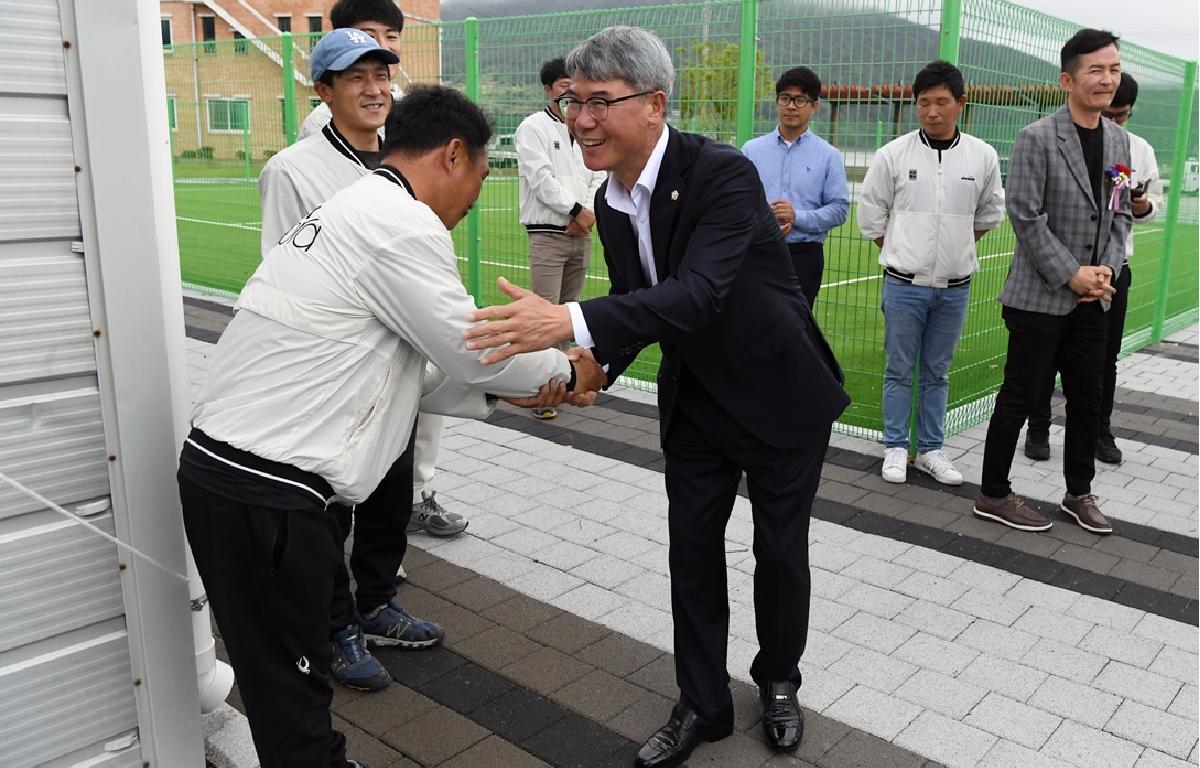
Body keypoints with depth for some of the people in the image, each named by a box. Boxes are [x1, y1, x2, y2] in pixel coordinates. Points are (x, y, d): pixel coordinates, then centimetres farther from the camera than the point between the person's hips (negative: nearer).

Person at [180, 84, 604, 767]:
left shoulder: (357, 211, 17)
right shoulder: (403, 226, -14)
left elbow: (408, 371, 18)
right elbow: (473, 348, -8)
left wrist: (505, 392, 13)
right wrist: (567, 371, 9)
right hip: (263, 489, -9)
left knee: (292, 673, 20)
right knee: (291, 684, 5)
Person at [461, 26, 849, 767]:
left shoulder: (724, 173, -27)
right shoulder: (610, 203, -4)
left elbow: (697, 294, -39)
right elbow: (636, 307, 3)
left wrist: (570, 321, -49)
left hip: (783, 396, -5)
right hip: (697, 402, 6)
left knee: (781, 548, 10)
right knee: (692, 550, 9)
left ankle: (779, 682, 36)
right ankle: (703, 704, 27)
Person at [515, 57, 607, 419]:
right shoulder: (533, 127, -4)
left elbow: (598, 177, 11)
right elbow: (541, 179, -12)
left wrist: (589, 214, -6)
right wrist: (576, 209, -12)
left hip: (581, 233, 6)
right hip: (548, 234, -6)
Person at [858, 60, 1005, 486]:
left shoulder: (982, 156, 1)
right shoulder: (893, 155, -4)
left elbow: (990, 214, 15)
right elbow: (871, 215, 4)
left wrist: (955, 247, 13)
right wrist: (901, 256, 6)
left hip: (954, 287, 2)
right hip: (904, 285, -2)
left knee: (937, 372, 12)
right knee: (899, 370, 5)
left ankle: (931, 450, 22)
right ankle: (896, 448, 17)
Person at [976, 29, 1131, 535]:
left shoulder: (1120, 142, 10)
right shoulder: (1036, 139, -10)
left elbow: (1119, 215, 13)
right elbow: (1026, 217, -15)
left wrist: (1106, 271, -3)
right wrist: (1071, 275, -15)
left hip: (1092, 298, 7)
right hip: (1041, 297, -6)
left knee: (1088, 398, 13)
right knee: (1021, 397, 1)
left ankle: (1079, 493, 29)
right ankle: (993, 495, 14)